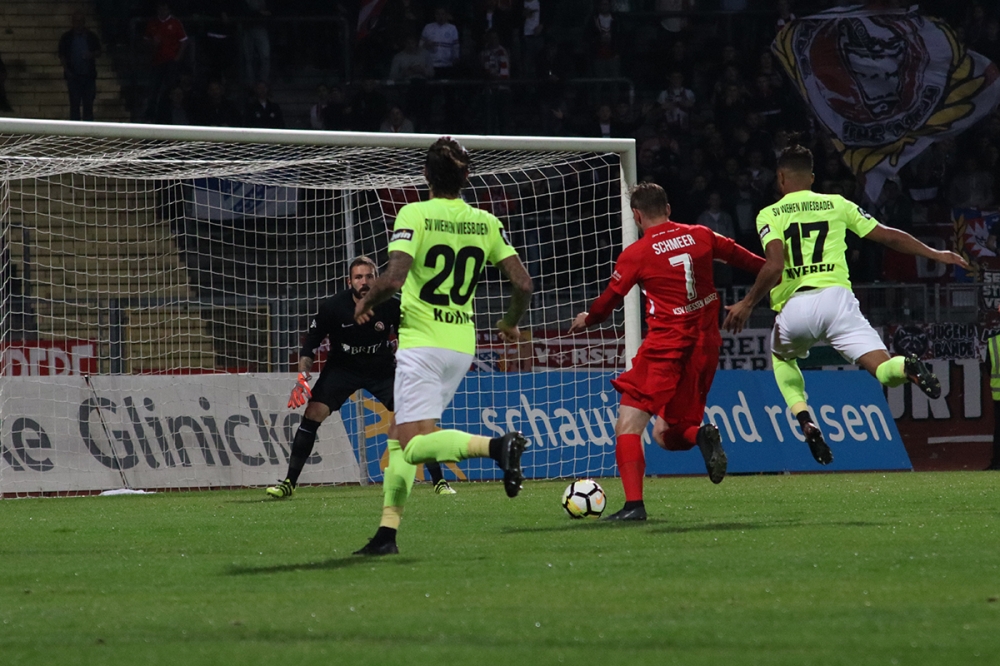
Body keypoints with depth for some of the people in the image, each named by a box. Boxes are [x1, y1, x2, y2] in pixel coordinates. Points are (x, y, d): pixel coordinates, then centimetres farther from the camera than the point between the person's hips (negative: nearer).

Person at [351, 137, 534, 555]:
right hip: (463, 345, 6)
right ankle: (387, 532, 9)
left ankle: (497, 446, -34)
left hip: (422, 342, -6)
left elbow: (394, 277, -21)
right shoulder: (486, 223, 5)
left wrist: (365, 304, -1)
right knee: (403, 437, 16)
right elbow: (522, 283, 2)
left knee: (415, 444, -12)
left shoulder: (414, 215, -9)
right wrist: (511, 324, 21)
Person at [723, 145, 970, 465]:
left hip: (794, 308, 0)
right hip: (836, 297, 0)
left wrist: (747, 304, 0)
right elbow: (889, 236, 19)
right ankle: (906, 367, -43)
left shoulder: (769, 215, 10)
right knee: (888, 373, -5)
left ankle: (805, 420, 8)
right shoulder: (836, 204, 17)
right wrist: (935, 254, 30)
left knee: (782, 357, 32)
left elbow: (774, 266, -8)